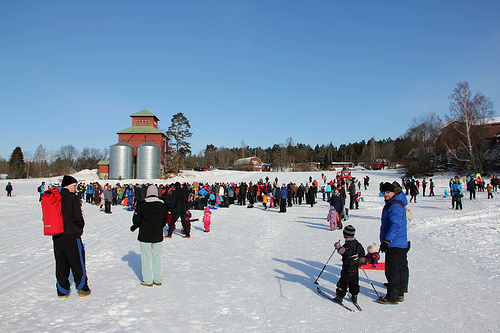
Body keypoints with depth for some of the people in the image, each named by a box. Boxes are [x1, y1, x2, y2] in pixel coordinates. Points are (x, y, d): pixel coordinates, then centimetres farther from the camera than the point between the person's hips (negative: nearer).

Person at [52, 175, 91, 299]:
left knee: (61, 264, 13)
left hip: (57, 237, 6)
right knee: (78, 263, 7)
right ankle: (82, 289, 15)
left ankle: (62, 291, 18)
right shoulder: (73, 199, -14)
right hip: (71, 236, -6)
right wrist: (81, 227, 1)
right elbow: (78, 218, -18)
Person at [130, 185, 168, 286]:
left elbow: (136, 220, -6)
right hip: (158, 236, 3)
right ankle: (157, 280, 18)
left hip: (145, 236, -3)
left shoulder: (142, 205, -10)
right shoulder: (162, 205, 1)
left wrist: (134, 227, 14)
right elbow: (165, 220, 8)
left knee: (146, 256, 6)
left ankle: (148, 281, 10)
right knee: (157, 256, 12)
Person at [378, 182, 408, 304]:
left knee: (392, 270, -4)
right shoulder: (392, 203, 15)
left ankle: (392, 297, 4)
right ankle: (399, 294, 27)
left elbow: (395, 225, -27)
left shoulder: (395, 206, -18)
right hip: (400, 243, 11)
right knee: (399, 269, 17)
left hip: (394, 244, -11)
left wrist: (387, 241, -30)